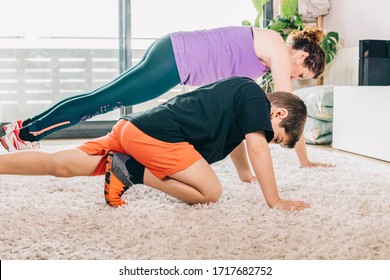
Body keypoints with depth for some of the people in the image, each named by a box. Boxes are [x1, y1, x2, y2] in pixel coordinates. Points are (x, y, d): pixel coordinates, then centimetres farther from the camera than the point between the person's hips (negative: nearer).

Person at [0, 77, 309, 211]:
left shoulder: (240, 91, 25)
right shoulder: (255, 95, -2)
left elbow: (233, 136, 40)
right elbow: (257, 147, -11)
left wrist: (245, 174, 49)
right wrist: (275, 200, -6)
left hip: (131, 126, 9)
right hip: (155, 133, -9)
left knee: (60, 165, 9)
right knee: (210, 192, -12)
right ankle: (130, 172, -9)